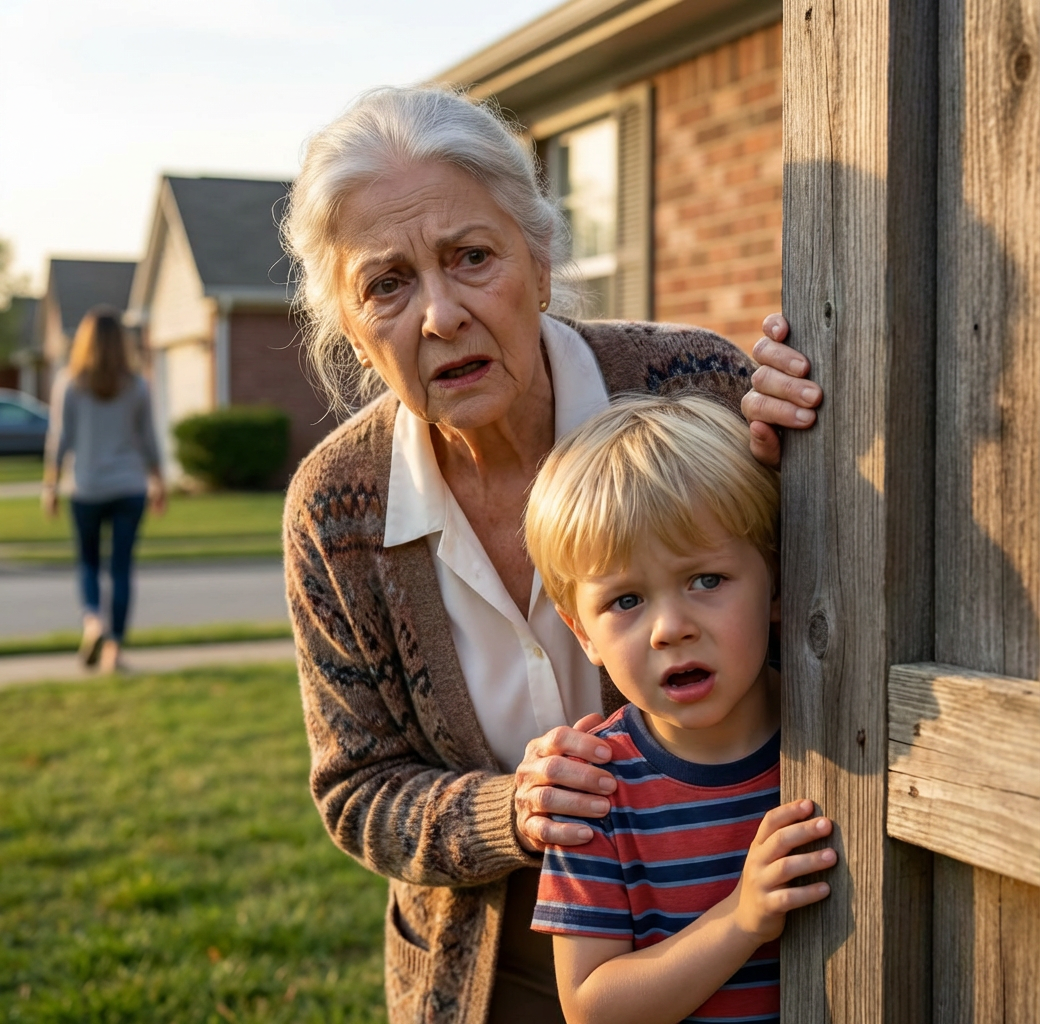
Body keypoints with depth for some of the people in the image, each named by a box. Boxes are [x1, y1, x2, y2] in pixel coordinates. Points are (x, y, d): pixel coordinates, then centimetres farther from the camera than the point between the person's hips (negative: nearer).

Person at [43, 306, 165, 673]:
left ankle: (92, 619, -8)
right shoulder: (136, 386, -1)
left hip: (88, 489, -1)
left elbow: (59, 439, -5)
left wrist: (50, 485, 3)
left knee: (88, 562, 16)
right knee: (122, 568, 5)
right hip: (129, 487, 1)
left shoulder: (69, 383, -5)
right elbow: (148, 439, 6)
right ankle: (114, 646, 2)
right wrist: (158, 482, 17)